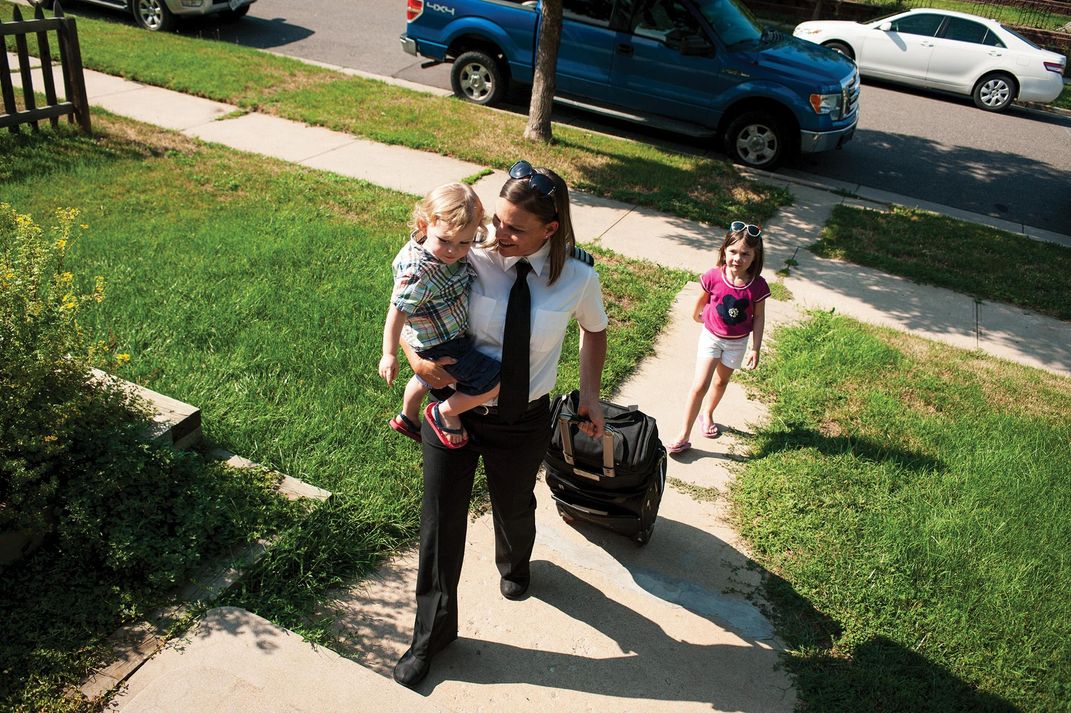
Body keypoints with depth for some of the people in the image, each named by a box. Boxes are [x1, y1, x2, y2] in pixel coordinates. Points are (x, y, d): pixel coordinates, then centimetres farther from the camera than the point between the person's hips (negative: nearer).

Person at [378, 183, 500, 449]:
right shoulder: (418, 274, -37)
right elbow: (397, 313, -26)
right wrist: (389, 355, -18)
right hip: (440, 346, -9)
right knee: (495, 382, -9)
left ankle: (407, 418, 64)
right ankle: (445, 414, 14)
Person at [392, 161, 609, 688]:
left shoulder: (578, 279, -16)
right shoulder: (471, 261, -19)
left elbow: (594, 330, 7)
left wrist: (590, 395, -1)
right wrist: (414, 355, -24)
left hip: (523, 422, 1)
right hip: (455, 406, -1)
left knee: (514, 508, 26)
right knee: (441, 520, 9)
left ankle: (514, 565, 66)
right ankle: (431, 633, 34)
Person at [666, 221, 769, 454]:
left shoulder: (758, 286, -20)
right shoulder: (713, 277, -21)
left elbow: (758, 317, -8)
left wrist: (755, 348, -7)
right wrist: (696, 315, 18)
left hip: (737, 342, 2)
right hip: (712, 336, -1)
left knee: (721, 381, 22)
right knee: (700, 385, -7)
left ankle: (708, 415, 49)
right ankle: (683, 436, 1)